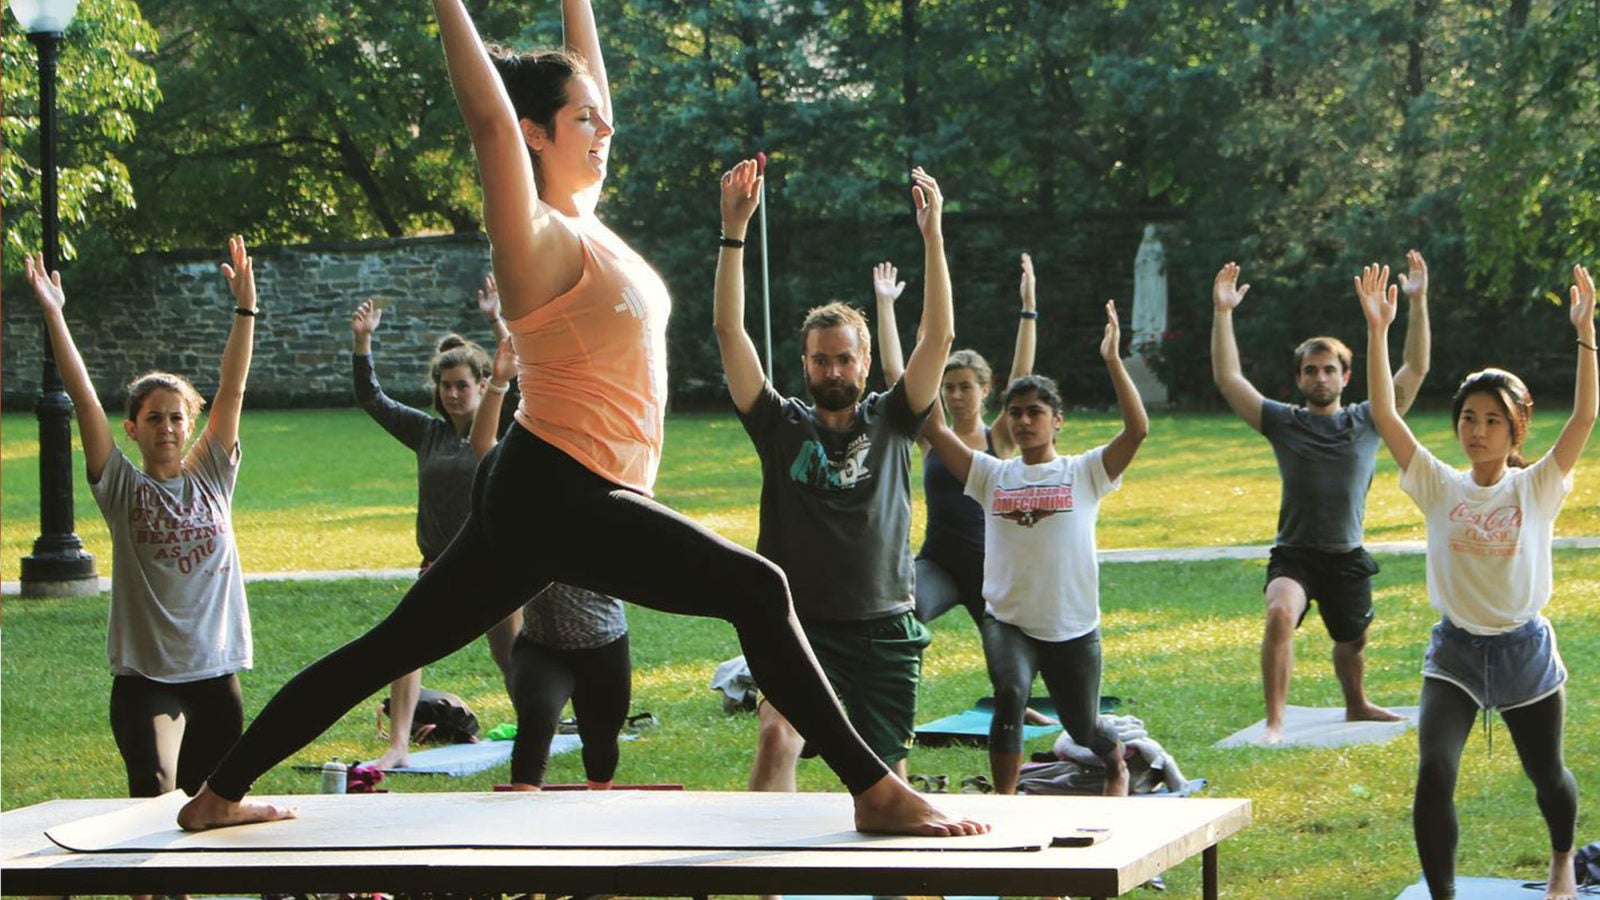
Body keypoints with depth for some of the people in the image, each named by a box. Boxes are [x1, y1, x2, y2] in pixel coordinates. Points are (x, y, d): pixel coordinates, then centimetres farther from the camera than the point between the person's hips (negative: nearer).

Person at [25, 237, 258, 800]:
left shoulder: (211, 478, 7)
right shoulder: (122, 488, 0)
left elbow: (232, 391, 2)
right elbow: (84, 399, -6)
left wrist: (245, 308, -5)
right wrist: (54, 316, -12)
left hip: (216, 670, 3)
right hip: (145, 673, -3)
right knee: (155, 791, -24)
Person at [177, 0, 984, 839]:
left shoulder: (581, 224, 12)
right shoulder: (538, 239, -12)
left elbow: (585, 79, 22)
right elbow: (490, 117, -23)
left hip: (536, 498, 10)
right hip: (557, 496, -10)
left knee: (389, 649, 13)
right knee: (756, 590, -15)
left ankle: (219, 795, 18)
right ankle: (876, 792, -17)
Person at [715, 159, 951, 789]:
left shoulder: (890, 421, 8)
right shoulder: (782, 425, 5)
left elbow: (939, 337, -2)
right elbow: (730, 332, -3)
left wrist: (932, 236, -11)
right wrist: (734, 230, -11)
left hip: (885, 631, 2)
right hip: (802, 626, -2)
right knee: (778, 741, -25)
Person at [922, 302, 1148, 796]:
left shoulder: (1084, 473, -2)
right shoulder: (992, 475, 4)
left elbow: (1137, 429, -16)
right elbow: (934, 428, -3)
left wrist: (1113, 361, -23)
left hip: (1073, 626, -1)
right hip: (1008, 620, 1)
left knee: (1084, 728, 13)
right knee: (1010, 693, -30)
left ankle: (1118, 766, 49)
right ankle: (1005, 800, -22)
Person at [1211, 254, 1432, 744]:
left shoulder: (1367, 421, 2)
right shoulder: (1283, 422, 0)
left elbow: (1415, 369, -3)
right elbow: (1228, 378, -5)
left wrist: (1419, 304, -10)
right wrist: (1223, 313, -13)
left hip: (1347, 558, 3)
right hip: (1294, 555, -3)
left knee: (1352, 643, 20)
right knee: (1280, 615, -31)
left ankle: (1357, 706, 50)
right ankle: (1275, 722, -29)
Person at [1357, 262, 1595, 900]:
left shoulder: (1537, 488, -7)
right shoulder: (1439, 487, -4)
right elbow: (1384, 415, -12)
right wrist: (1377, 330, -20)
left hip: (1525, 650, 0)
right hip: (1455, 652, 0)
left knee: (1546, 774, 17)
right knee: (1433, 772, -20)